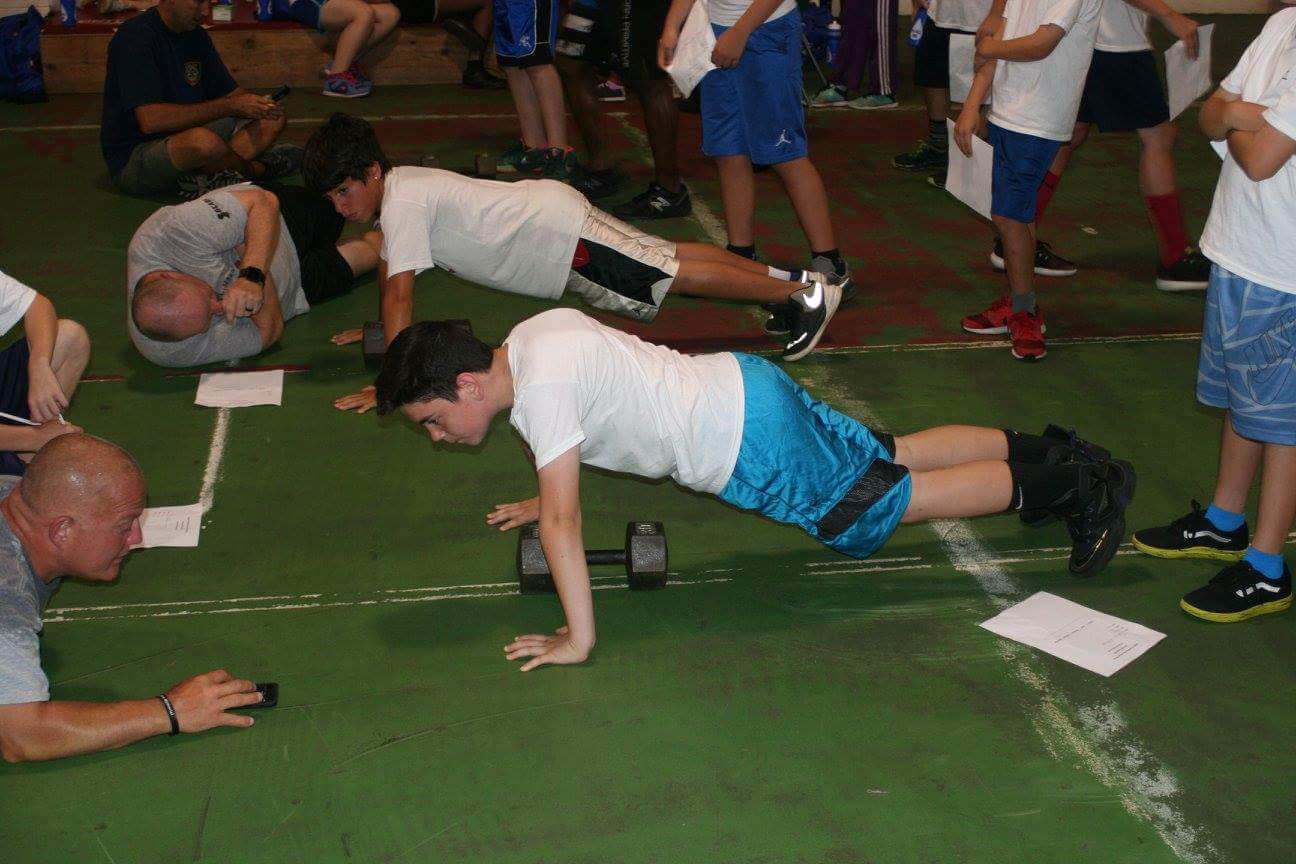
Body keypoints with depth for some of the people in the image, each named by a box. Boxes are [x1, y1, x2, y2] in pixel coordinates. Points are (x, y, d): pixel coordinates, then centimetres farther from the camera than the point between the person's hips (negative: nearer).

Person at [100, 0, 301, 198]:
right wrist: (229, 106, -25)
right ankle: (258, 168, -6)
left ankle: (209, 177, -18)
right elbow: (150, 121, -28)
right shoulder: (136, 37, -18)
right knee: (203, 140, -39)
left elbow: (232, 92, 14)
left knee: (274, 119, 2)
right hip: (132, 158, -9)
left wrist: (257, 105, -12)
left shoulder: (197, 36, 7)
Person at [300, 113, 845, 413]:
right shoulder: (394, 188, 3)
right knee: (664, 261, 17)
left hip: (561, 232, -8)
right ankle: (784, 277, 28)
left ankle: (806, 292, 7)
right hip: (545, 213, 8)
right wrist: (382, 328, 23)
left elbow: (400, 291, -30)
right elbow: (390, 265, 22)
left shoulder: (403, 201, -25)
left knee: (678, 276, -2)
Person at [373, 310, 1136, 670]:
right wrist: (543, 501, 28)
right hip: (743, 389, 8)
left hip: (751, 445, -8)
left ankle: (1082, 484, 16)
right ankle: (1044, 454, 34)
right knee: (895, 456, 22)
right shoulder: (532, 336, 2)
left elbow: (564, 522, -28)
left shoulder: (541, 384, -25)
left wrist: (579, 641, -24)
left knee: (900, 498, 6)